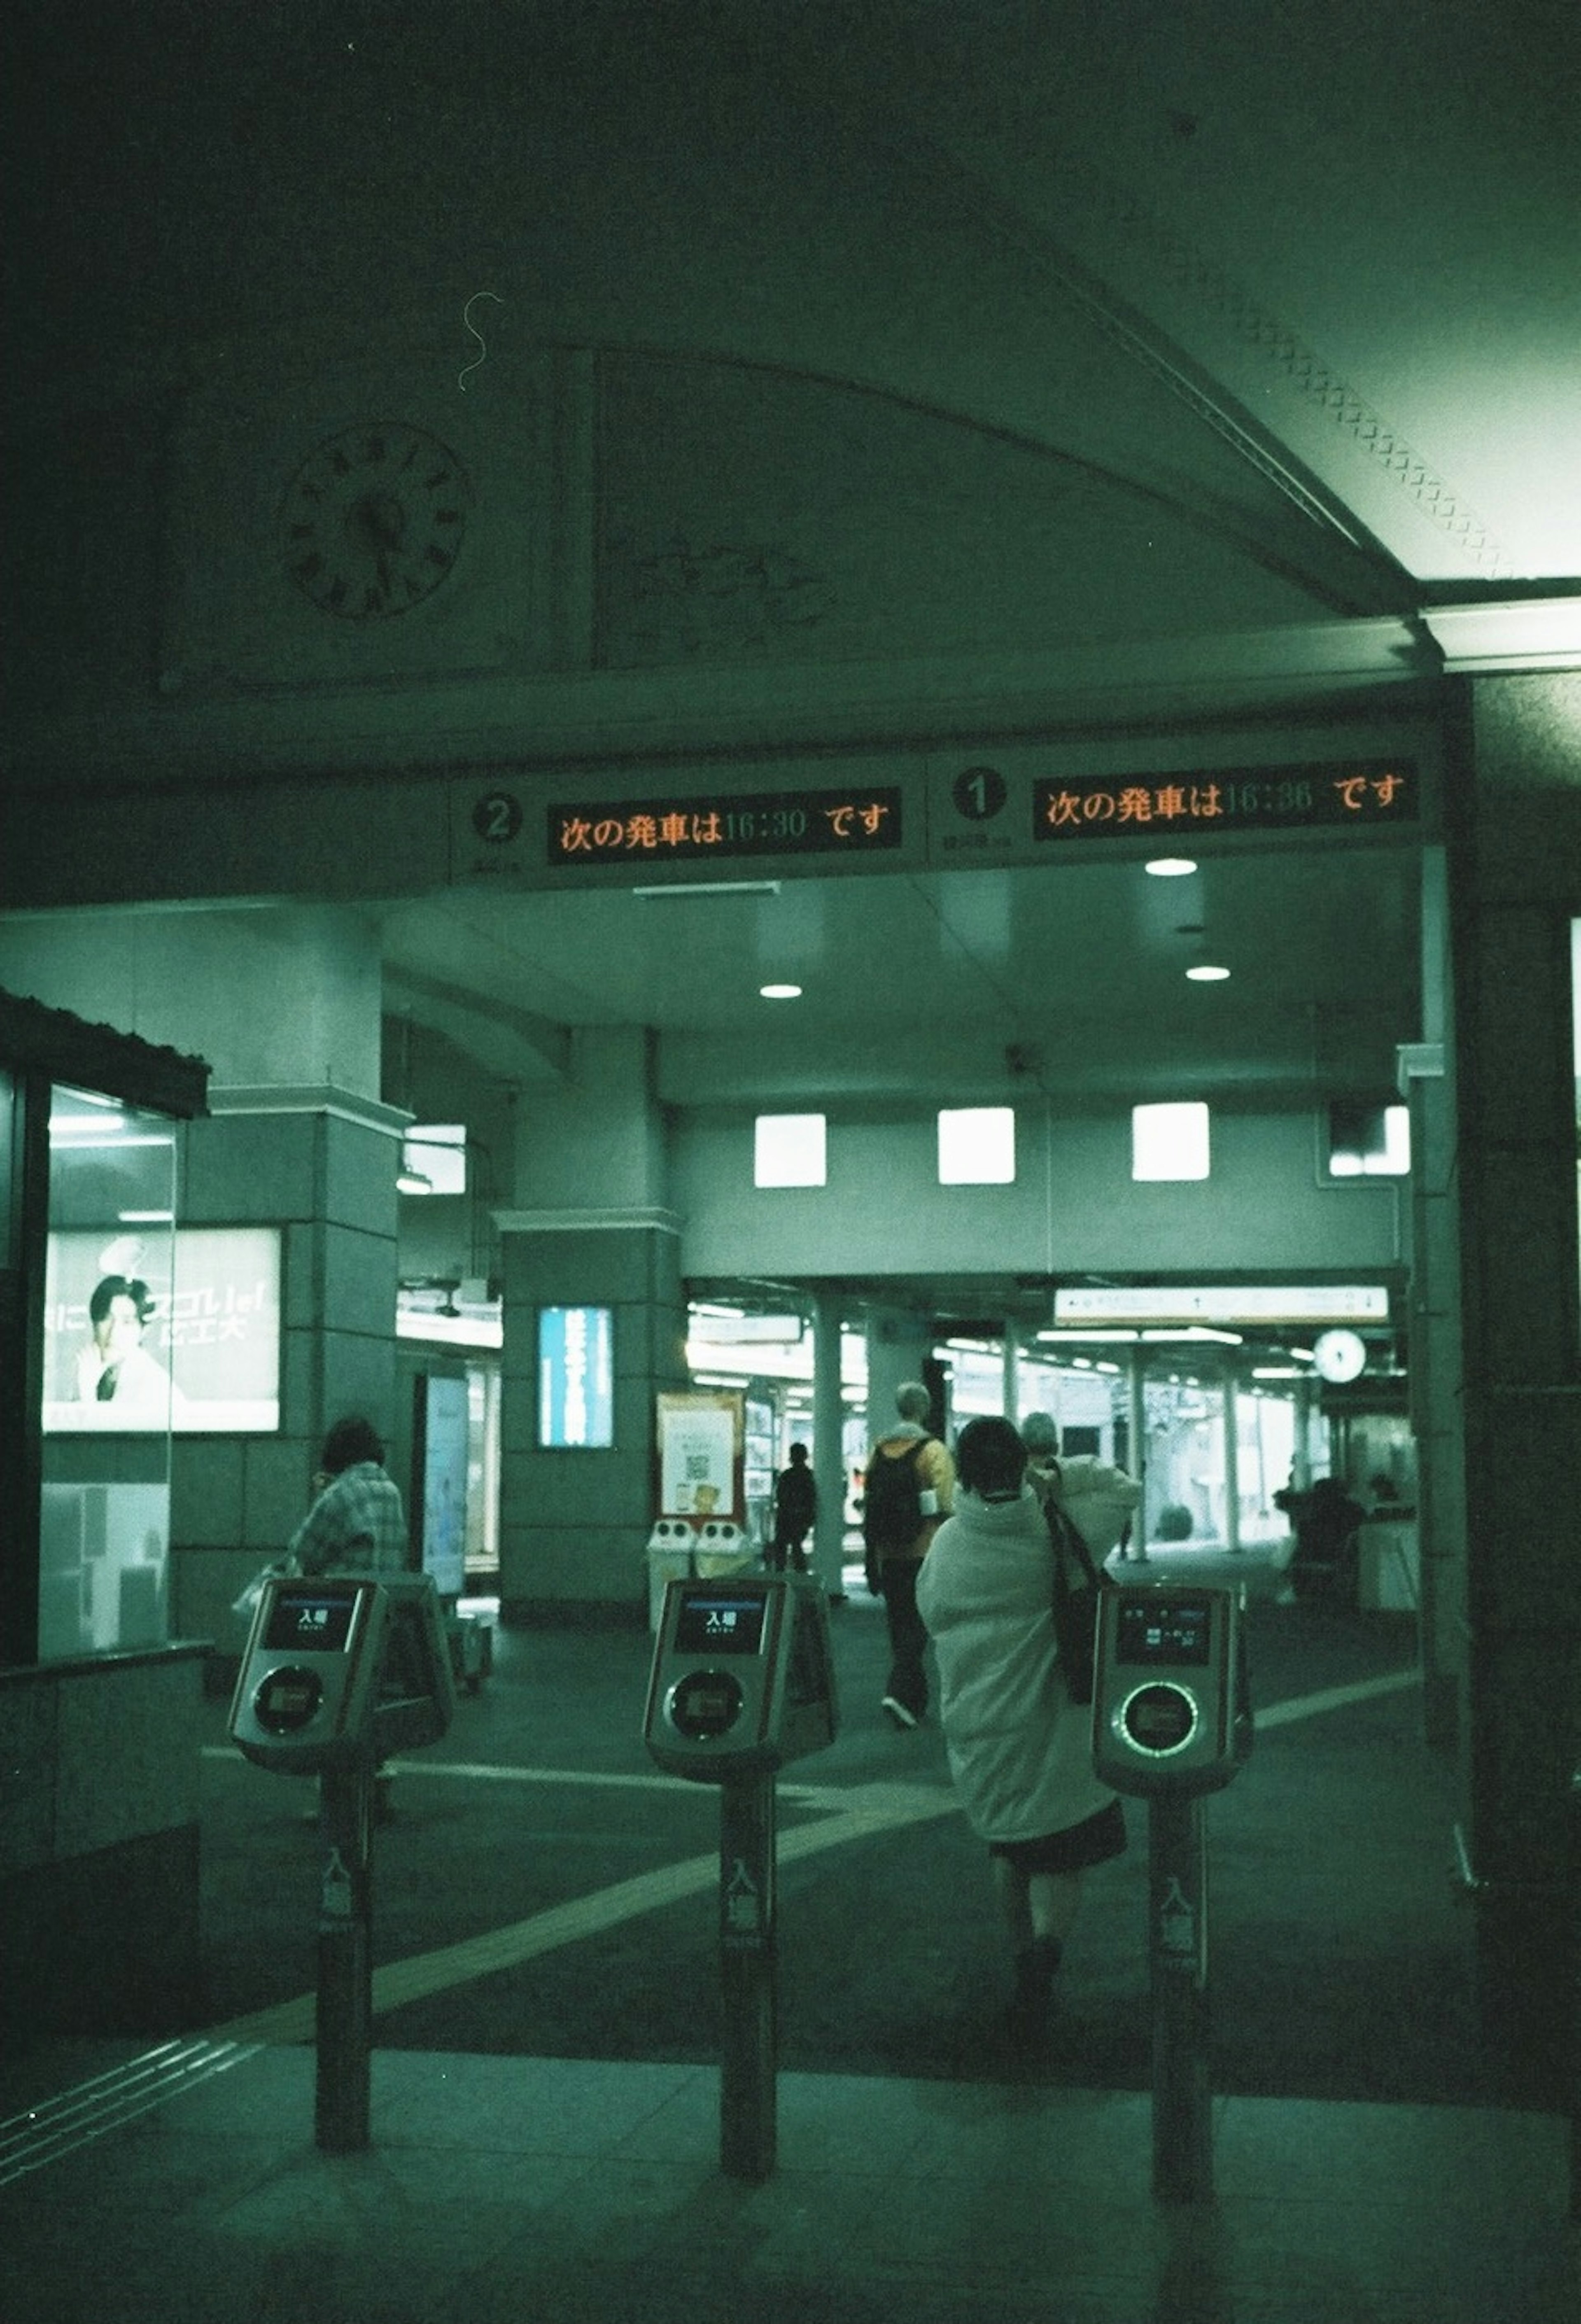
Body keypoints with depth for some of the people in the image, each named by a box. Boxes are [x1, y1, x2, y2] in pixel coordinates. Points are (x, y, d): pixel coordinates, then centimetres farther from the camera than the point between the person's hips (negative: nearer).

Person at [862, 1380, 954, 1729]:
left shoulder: (878, 1451, 7)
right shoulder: (933, 1451, -9)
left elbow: (867, 1503, 8)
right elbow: (946, 1504, -14)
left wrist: (872, 1554, 14)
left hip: (888, 1554, 5)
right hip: (925, 1553, -5)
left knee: (900, 1625, 14)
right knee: (917, 1625, -2)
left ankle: (915, 1700, 21)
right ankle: (899, 1693, -16)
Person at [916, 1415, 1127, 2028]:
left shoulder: (947, 1544, -3)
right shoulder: (1054, 1531, -13)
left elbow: (929, 1613, 9)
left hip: (975, 1725, 4)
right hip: (1052, 1724, -3)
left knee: (1008, 1845, 22)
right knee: (1060, 1855, 3)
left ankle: (1024, 1955, 32)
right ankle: (1045, 1947, -21)